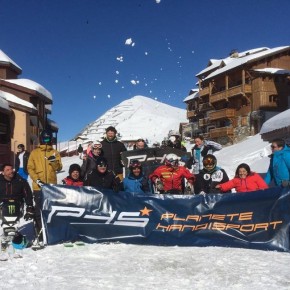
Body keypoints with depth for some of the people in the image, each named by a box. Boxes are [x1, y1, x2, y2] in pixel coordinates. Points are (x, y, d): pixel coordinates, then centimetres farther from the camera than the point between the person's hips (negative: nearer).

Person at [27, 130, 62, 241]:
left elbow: (59, 168, 2)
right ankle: (40, 232, 6)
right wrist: (37, 179, -13)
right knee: (39, 210, 0)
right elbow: (30, 168, 0)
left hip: (52, 186, 2)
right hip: (38, 186, -1)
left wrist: (54, 161, -18)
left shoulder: (55, 153, 8)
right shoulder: (34, 152, 4)